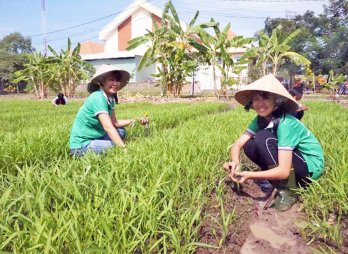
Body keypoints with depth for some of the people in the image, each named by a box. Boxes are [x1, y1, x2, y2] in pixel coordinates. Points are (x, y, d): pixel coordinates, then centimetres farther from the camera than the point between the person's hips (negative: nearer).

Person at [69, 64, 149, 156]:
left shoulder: (110, 98, 3)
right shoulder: (98, 98, -23)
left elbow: (114, 123, 9)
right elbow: (108, 127, -30)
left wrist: (135, 120, -2)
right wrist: (124, 148, -34)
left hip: (94, 137, 9)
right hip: (81, 145, -9)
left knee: (121, 132, 11)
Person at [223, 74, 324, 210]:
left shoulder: (285, 123, -28)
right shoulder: (260, 120, -5)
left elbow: (283, 171, -32)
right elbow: (238, 144, -10)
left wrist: (250, 175, -32)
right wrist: (235, 161, -31)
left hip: (311, 166, -7)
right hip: (290, 161, 7)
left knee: (263, 138, -27)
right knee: (249, 146, -10)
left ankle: (284, 192, -16)